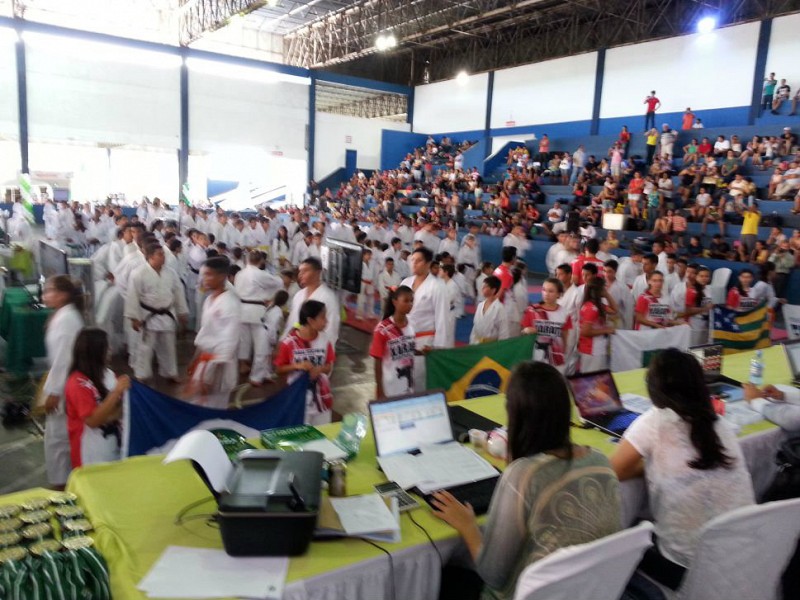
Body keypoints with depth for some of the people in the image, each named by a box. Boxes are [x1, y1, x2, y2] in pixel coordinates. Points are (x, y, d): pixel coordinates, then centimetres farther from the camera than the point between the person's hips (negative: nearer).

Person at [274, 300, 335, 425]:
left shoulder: (324, 340, -4)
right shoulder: (289, 342, -14)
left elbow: (329, 366, 5)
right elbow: (279, 369, -6)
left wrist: (319, 369, -17)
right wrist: (297, 366, -22)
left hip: (321, 397, 3)